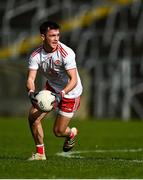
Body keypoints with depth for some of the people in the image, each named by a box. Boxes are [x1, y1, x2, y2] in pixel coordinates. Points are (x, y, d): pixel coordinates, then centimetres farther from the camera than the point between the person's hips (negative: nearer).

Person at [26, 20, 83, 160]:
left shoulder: (66, 53, -28)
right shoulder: (36, 55, -16)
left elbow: (73, 80, -30)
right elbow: (30, 78, -19)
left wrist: (61, 94, -46)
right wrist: (31, 92, -42)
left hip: (70, 92, -4)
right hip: (51, 88, 4)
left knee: (58, 132, -1)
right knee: (33, 116, -13)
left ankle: (71, 133, 38)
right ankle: (40, 153, 7)